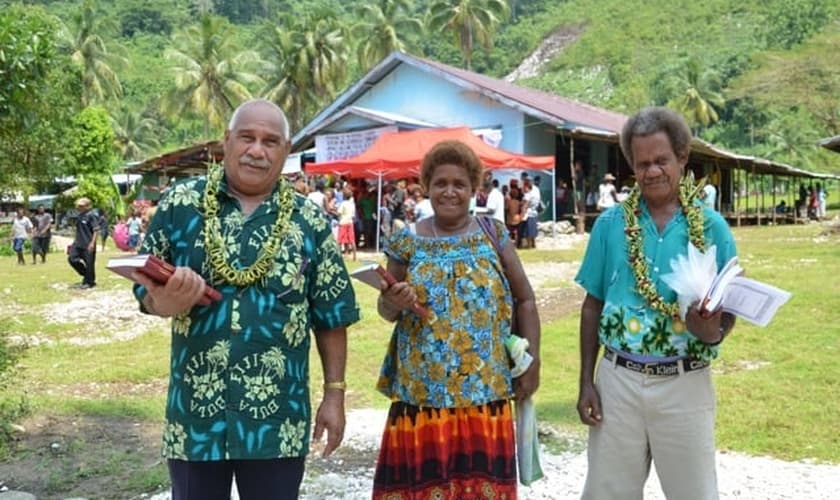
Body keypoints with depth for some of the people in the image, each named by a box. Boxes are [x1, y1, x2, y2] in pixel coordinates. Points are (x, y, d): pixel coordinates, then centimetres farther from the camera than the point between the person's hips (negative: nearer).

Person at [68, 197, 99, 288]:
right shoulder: (79, 216, 12)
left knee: (89, 263, 0)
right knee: (72, 258, 1)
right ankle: (85, 273, 20)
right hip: (78, 243, 8)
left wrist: (92, 243, -20)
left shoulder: (91, 215, -11)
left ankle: (89, 282, 14)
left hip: (88, 244, -8)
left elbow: (95, 230, -14)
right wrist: (74, 241, 22)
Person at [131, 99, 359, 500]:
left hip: (278, 420, 0)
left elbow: (331, 316, 5)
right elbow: (145, 287, 3)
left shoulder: (310, 221, 1)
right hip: (195, 412, 0)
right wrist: (168, 300, -21)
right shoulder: (180, 203, -1)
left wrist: (334, 393, 3)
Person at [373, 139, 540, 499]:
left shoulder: (494, 235, 3)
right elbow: (384, 309, 7)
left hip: (485, 388, 1)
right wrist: (394, 302, -16)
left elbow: (525, 300, 7)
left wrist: (532, 362, 1)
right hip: (422, 389, 0)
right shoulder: (407, 241, 2)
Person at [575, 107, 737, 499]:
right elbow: (593, 305, 5)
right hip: (618, 378, 1)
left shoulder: (710, 226, -2)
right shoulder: (610, 224, 1)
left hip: (685, 383, -1)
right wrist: (586, 381, 1)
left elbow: (731, 304, 4)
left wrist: (715, 332, -20)